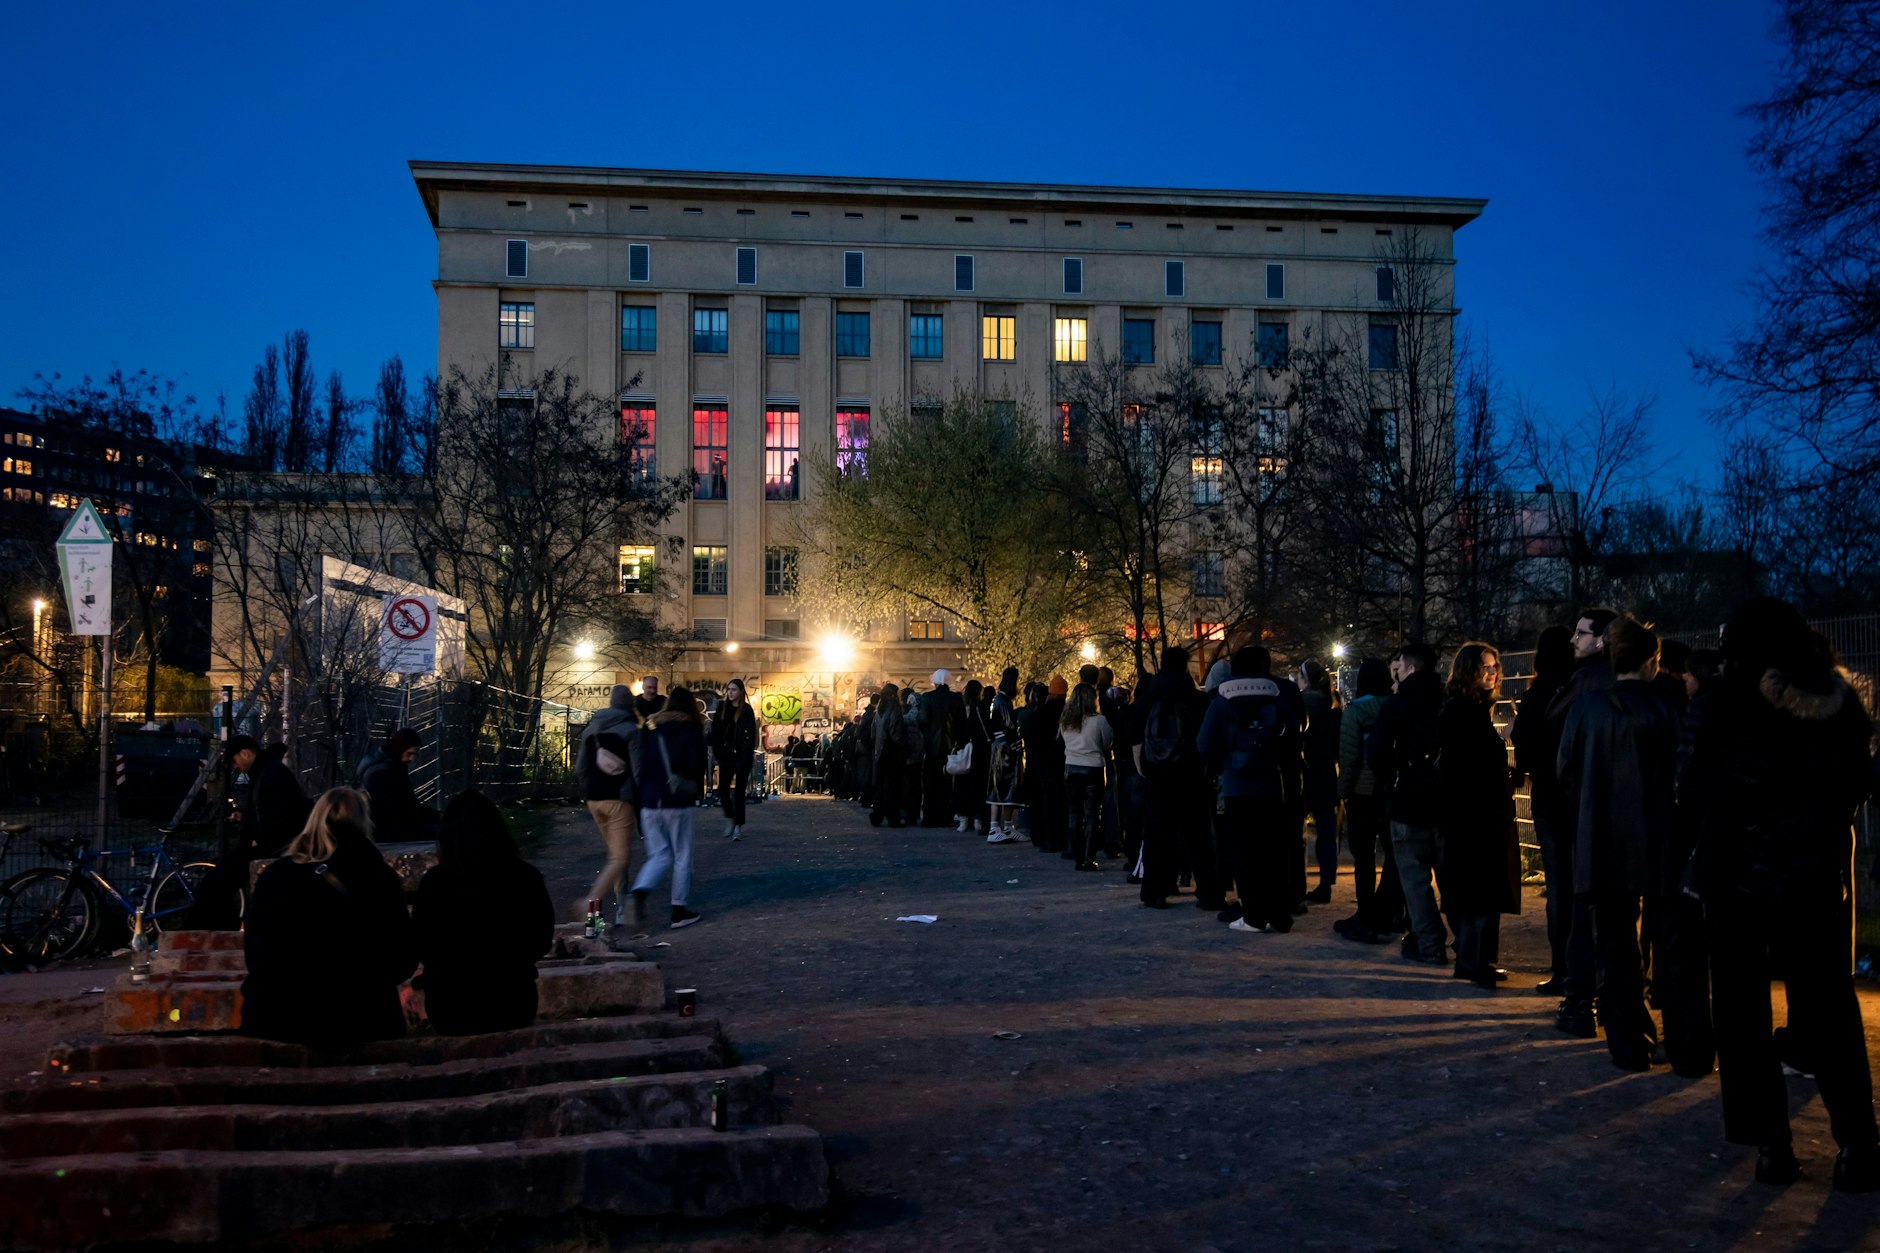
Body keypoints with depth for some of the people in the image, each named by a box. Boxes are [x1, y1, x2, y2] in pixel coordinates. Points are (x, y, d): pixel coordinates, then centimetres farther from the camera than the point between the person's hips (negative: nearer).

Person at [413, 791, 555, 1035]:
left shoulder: (435, 882, -17)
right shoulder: (527, 878, -13)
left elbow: (421, 948, -4)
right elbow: (542, 941, 1)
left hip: (451, 1004, -1)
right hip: (513, 1001, 1)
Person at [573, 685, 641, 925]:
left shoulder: (592, 728, 10)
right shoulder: (630, 730, -7)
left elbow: (579, 767, 11)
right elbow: (638, 770, -12)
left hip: (594, 799, 6)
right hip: (619, 799, -6)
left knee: (615, 853, 18)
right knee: (620, 857, -6)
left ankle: (620, 908, 17)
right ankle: (590, 901, -23)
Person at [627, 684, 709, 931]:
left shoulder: (650, 728, 9)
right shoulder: (691, 730, -3)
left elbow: (639, 763, 9)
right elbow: (696, 765, -10)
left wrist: (640, 797, 14)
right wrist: (695, 792, 6)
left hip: (648, 802, 4)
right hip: (677, 803, -4)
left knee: (659, 855, 12)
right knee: (682, 858, 9)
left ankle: (640, 892, -15)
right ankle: (680, 911, 12)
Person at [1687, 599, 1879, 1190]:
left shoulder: (1730, 702, -11)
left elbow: (1697, 785, -6)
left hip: (1740, 874, -3)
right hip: (1818, 877, 3)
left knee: (1743, 1009, 7)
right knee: (1828, 1008, 10)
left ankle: (1771, 1141, 8)